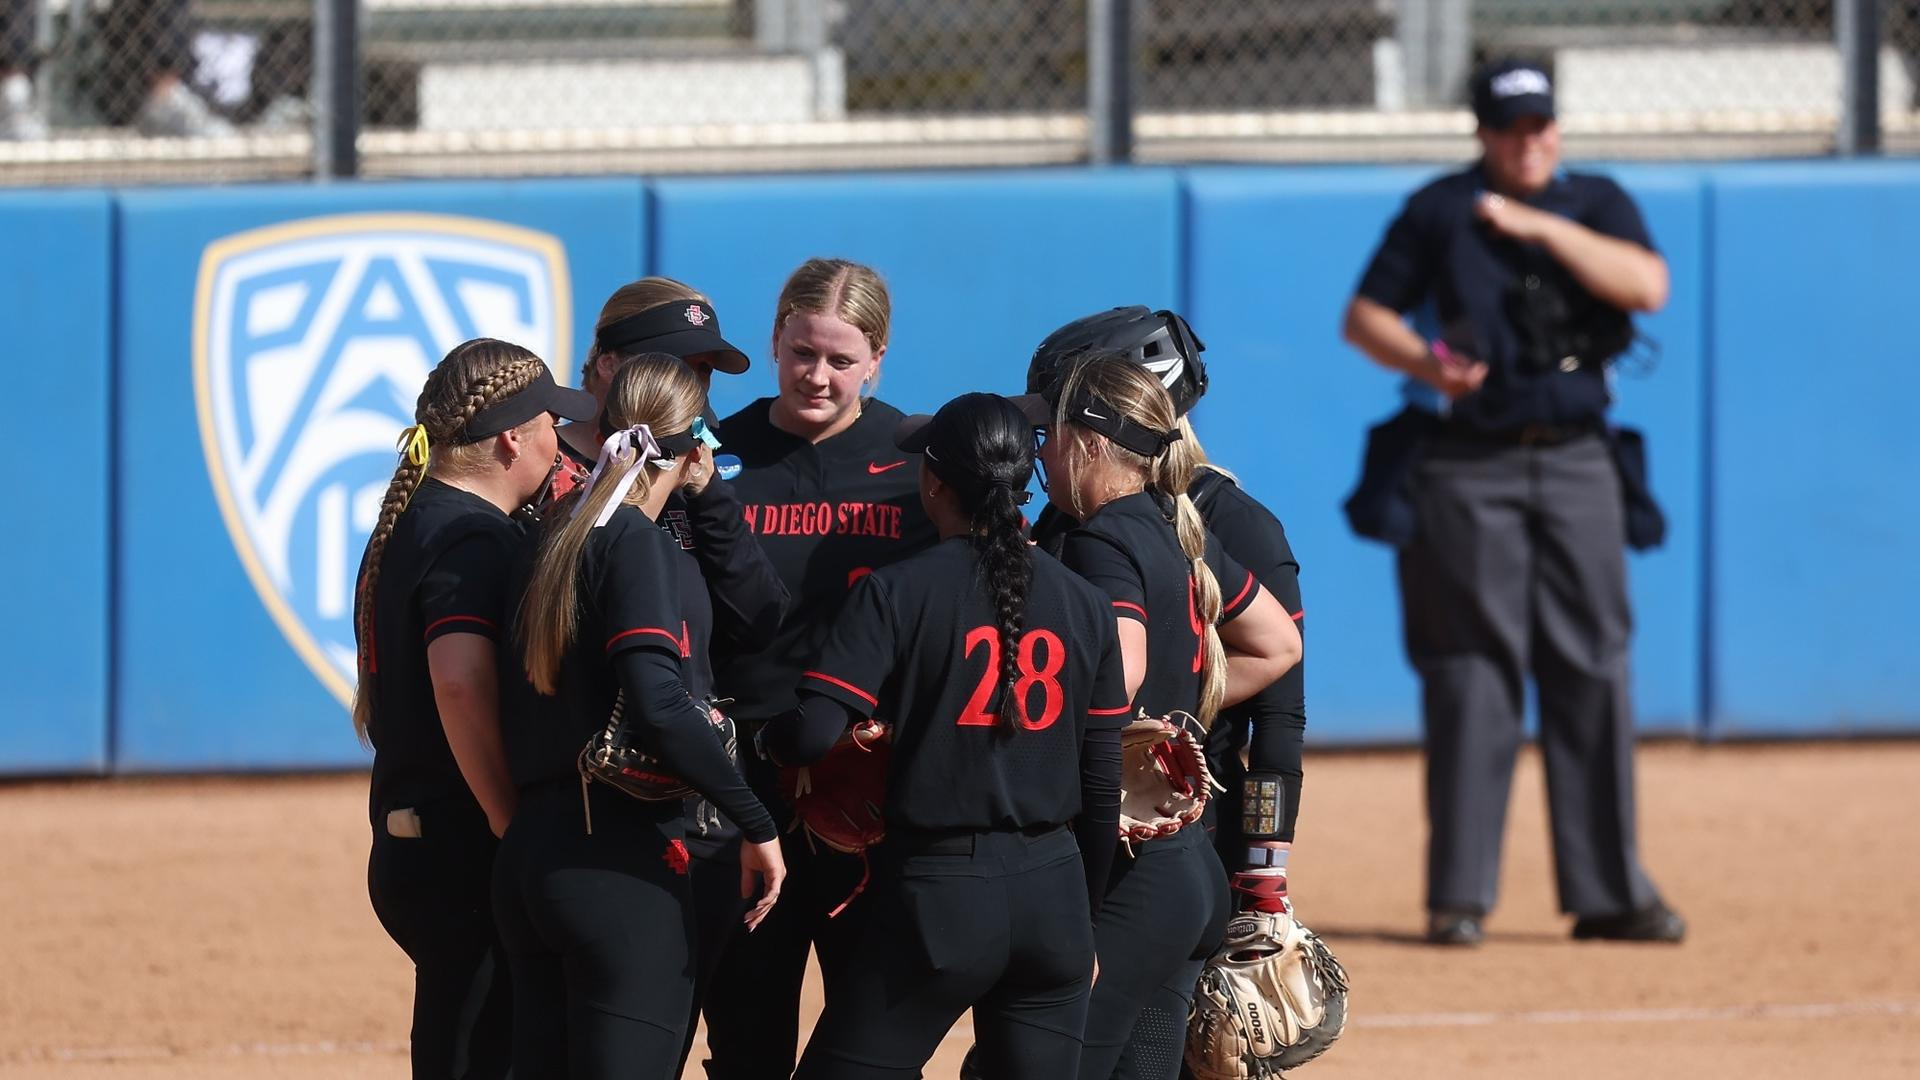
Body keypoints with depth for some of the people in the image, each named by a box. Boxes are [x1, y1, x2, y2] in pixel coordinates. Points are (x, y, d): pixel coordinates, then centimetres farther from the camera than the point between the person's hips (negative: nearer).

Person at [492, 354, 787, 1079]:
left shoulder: (561, 536, 14)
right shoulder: (640, 546, -10)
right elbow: (658, 707, -22)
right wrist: (755, 824, -17)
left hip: (530, 852, 8)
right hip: (621, 860, -8)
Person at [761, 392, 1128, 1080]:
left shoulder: (897, 592, -7)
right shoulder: (1083, 603, 7)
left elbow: (812, 737, -15)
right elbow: (1101, 786, 10)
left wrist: (762, 734, 8)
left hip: (939, 892, -4)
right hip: (1053, 893, 4)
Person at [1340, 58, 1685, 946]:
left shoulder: (1597, 204, 9)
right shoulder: (1440, 210, 5)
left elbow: (1647, 285, -9)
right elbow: (1365, 315, 6)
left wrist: (1540, 227, -15)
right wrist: (1425, 363, -13)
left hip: (1576, 464, 2)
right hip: (1471, 468, -2)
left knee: (1594, 672, 1)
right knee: (1471, 674, -4)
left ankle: (1609, 890, 6)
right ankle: (1459, 895, 0)